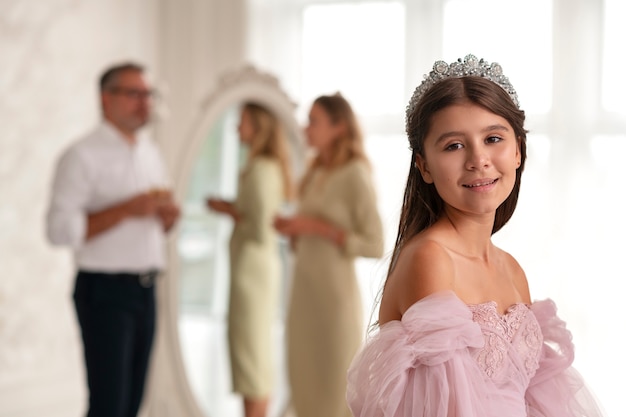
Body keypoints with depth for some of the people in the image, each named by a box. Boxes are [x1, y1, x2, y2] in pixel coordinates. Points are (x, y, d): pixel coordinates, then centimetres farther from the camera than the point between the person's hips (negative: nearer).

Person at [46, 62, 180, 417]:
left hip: (145, 291, 7)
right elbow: (61, 229, -18)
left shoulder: (152, 154, 14)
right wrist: (128, 209, -21)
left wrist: (169, 215, 1)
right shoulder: (82, 156, -8)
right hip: (104, 293, -7)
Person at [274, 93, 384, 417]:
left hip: (335, 294, -8)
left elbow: (375, 246, -14)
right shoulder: (316, 175, 12)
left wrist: (321, 228, -18)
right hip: (304, 292, 8)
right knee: (307, 390, 11)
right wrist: (293, 230, -1)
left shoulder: (355, 175, -10)